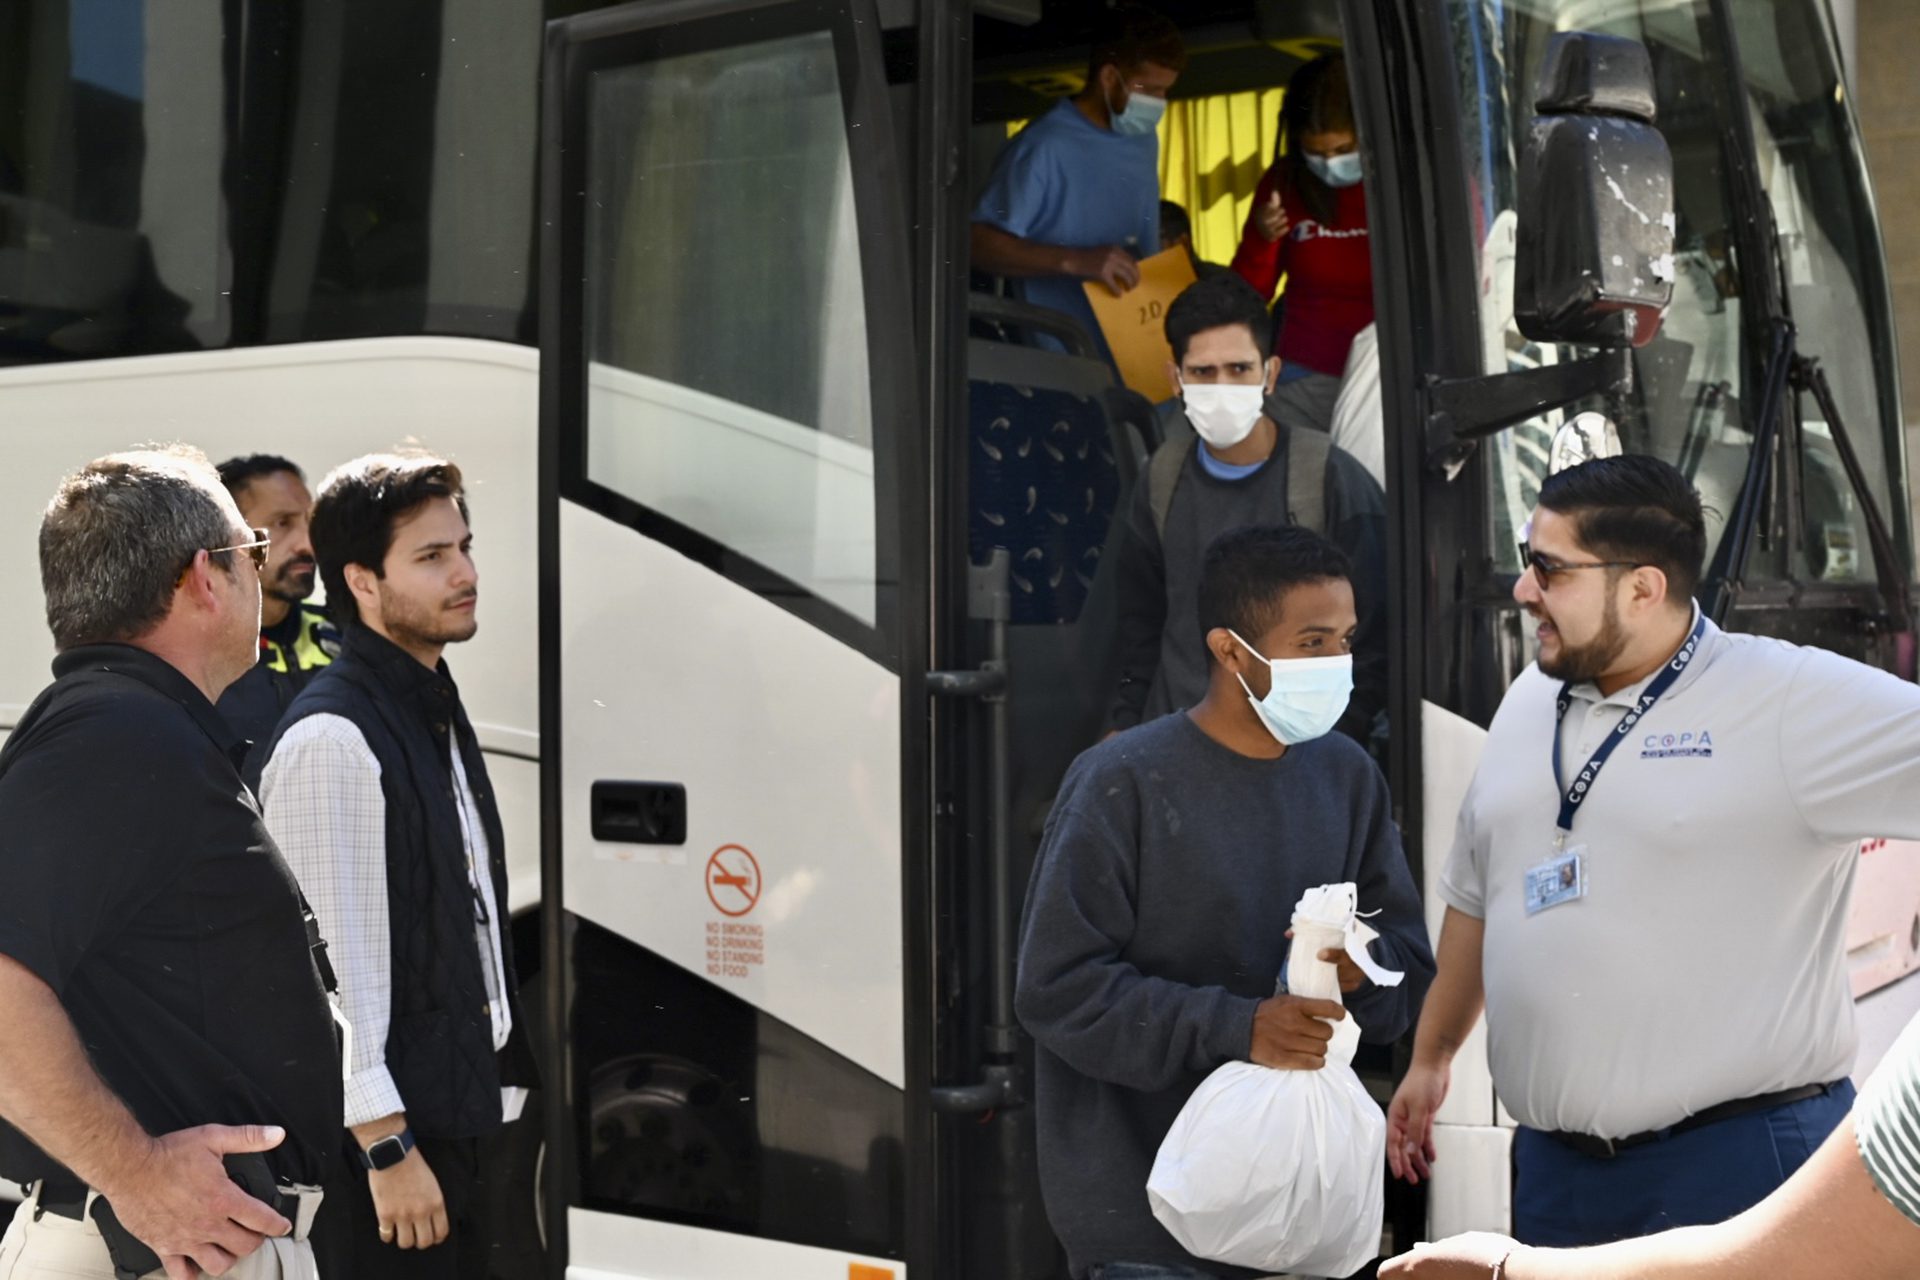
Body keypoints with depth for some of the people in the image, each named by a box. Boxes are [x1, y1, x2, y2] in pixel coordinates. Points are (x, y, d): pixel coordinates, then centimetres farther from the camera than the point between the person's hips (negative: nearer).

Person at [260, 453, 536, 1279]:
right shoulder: (332, 737, -17)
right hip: (383, 1134, -9)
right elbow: (330, 965, -20)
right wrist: (387, 1147, -20)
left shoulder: (437, 714, 13)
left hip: (454, 1114, 9)